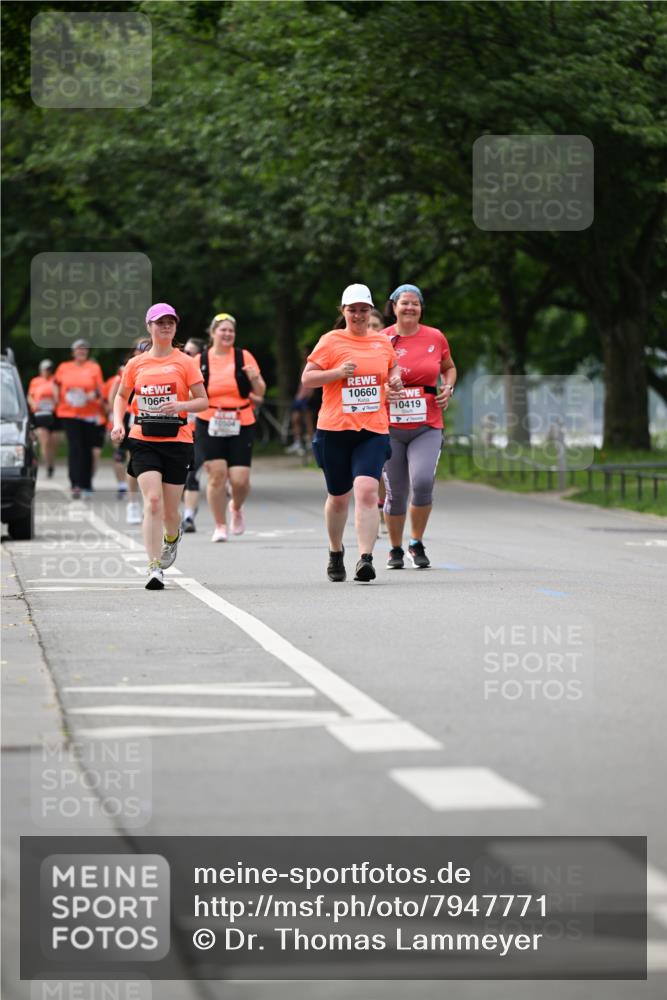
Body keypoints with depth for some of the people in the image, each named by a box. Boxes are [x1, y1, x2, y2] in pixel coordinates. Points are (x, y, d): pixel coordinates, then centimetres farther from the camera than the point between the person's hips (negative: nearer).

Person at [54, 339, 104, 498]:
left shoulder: (94, 368, 4)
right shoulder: (64, 367, 7)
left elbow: (100, 389, 3)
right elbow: (56, 383, 22)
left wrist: (94, 394, -17)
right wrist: (58, 398, 9)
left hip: (89, 414, 1)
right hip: (69, 413, -1)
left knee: (87, 449, 7)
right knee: (74, 447, -12)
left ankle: (87, 485, 19)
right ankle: (75, 485, -18)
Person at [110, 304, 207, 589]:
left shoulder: (185, 362, 2)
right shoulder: (136, 364, 7)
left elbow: (203, 401, 2)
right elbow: (121, 396, 20)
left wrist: (181, 406, -18)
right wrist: (118, 422, 3)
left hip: (177, 440, 0)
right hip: (144, 440, 0)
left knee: (170, 510, 6)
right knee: (152, 501, -17)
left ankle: (172, 536, 43)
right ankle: (155, 568, -17)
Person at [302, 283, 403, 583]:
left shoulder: (383, 342, 10)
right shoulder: (330, 341, 0)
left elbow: (392, 367, 29)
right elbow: (306, 378, -2)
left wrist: (395, 379, 6)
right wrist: (337, 372, -17)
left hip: (373, 431, 1)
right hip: (334, 431, -1)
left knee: (367, 490, -19)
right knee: (338, 497, 10)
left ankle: (365, 558, -23)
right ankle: (335, 553, 35)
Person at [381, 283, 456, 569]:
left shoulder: (435, 337, 4)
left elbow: (449, 368, 22)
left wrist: (448, 388, 2)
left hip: (427, 427, 0)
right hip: (390, 427, 0)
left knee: (423, 482, -19)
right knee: (395, 493, 4)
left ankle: (417, 543, 2)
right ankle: (396, 550, 24)